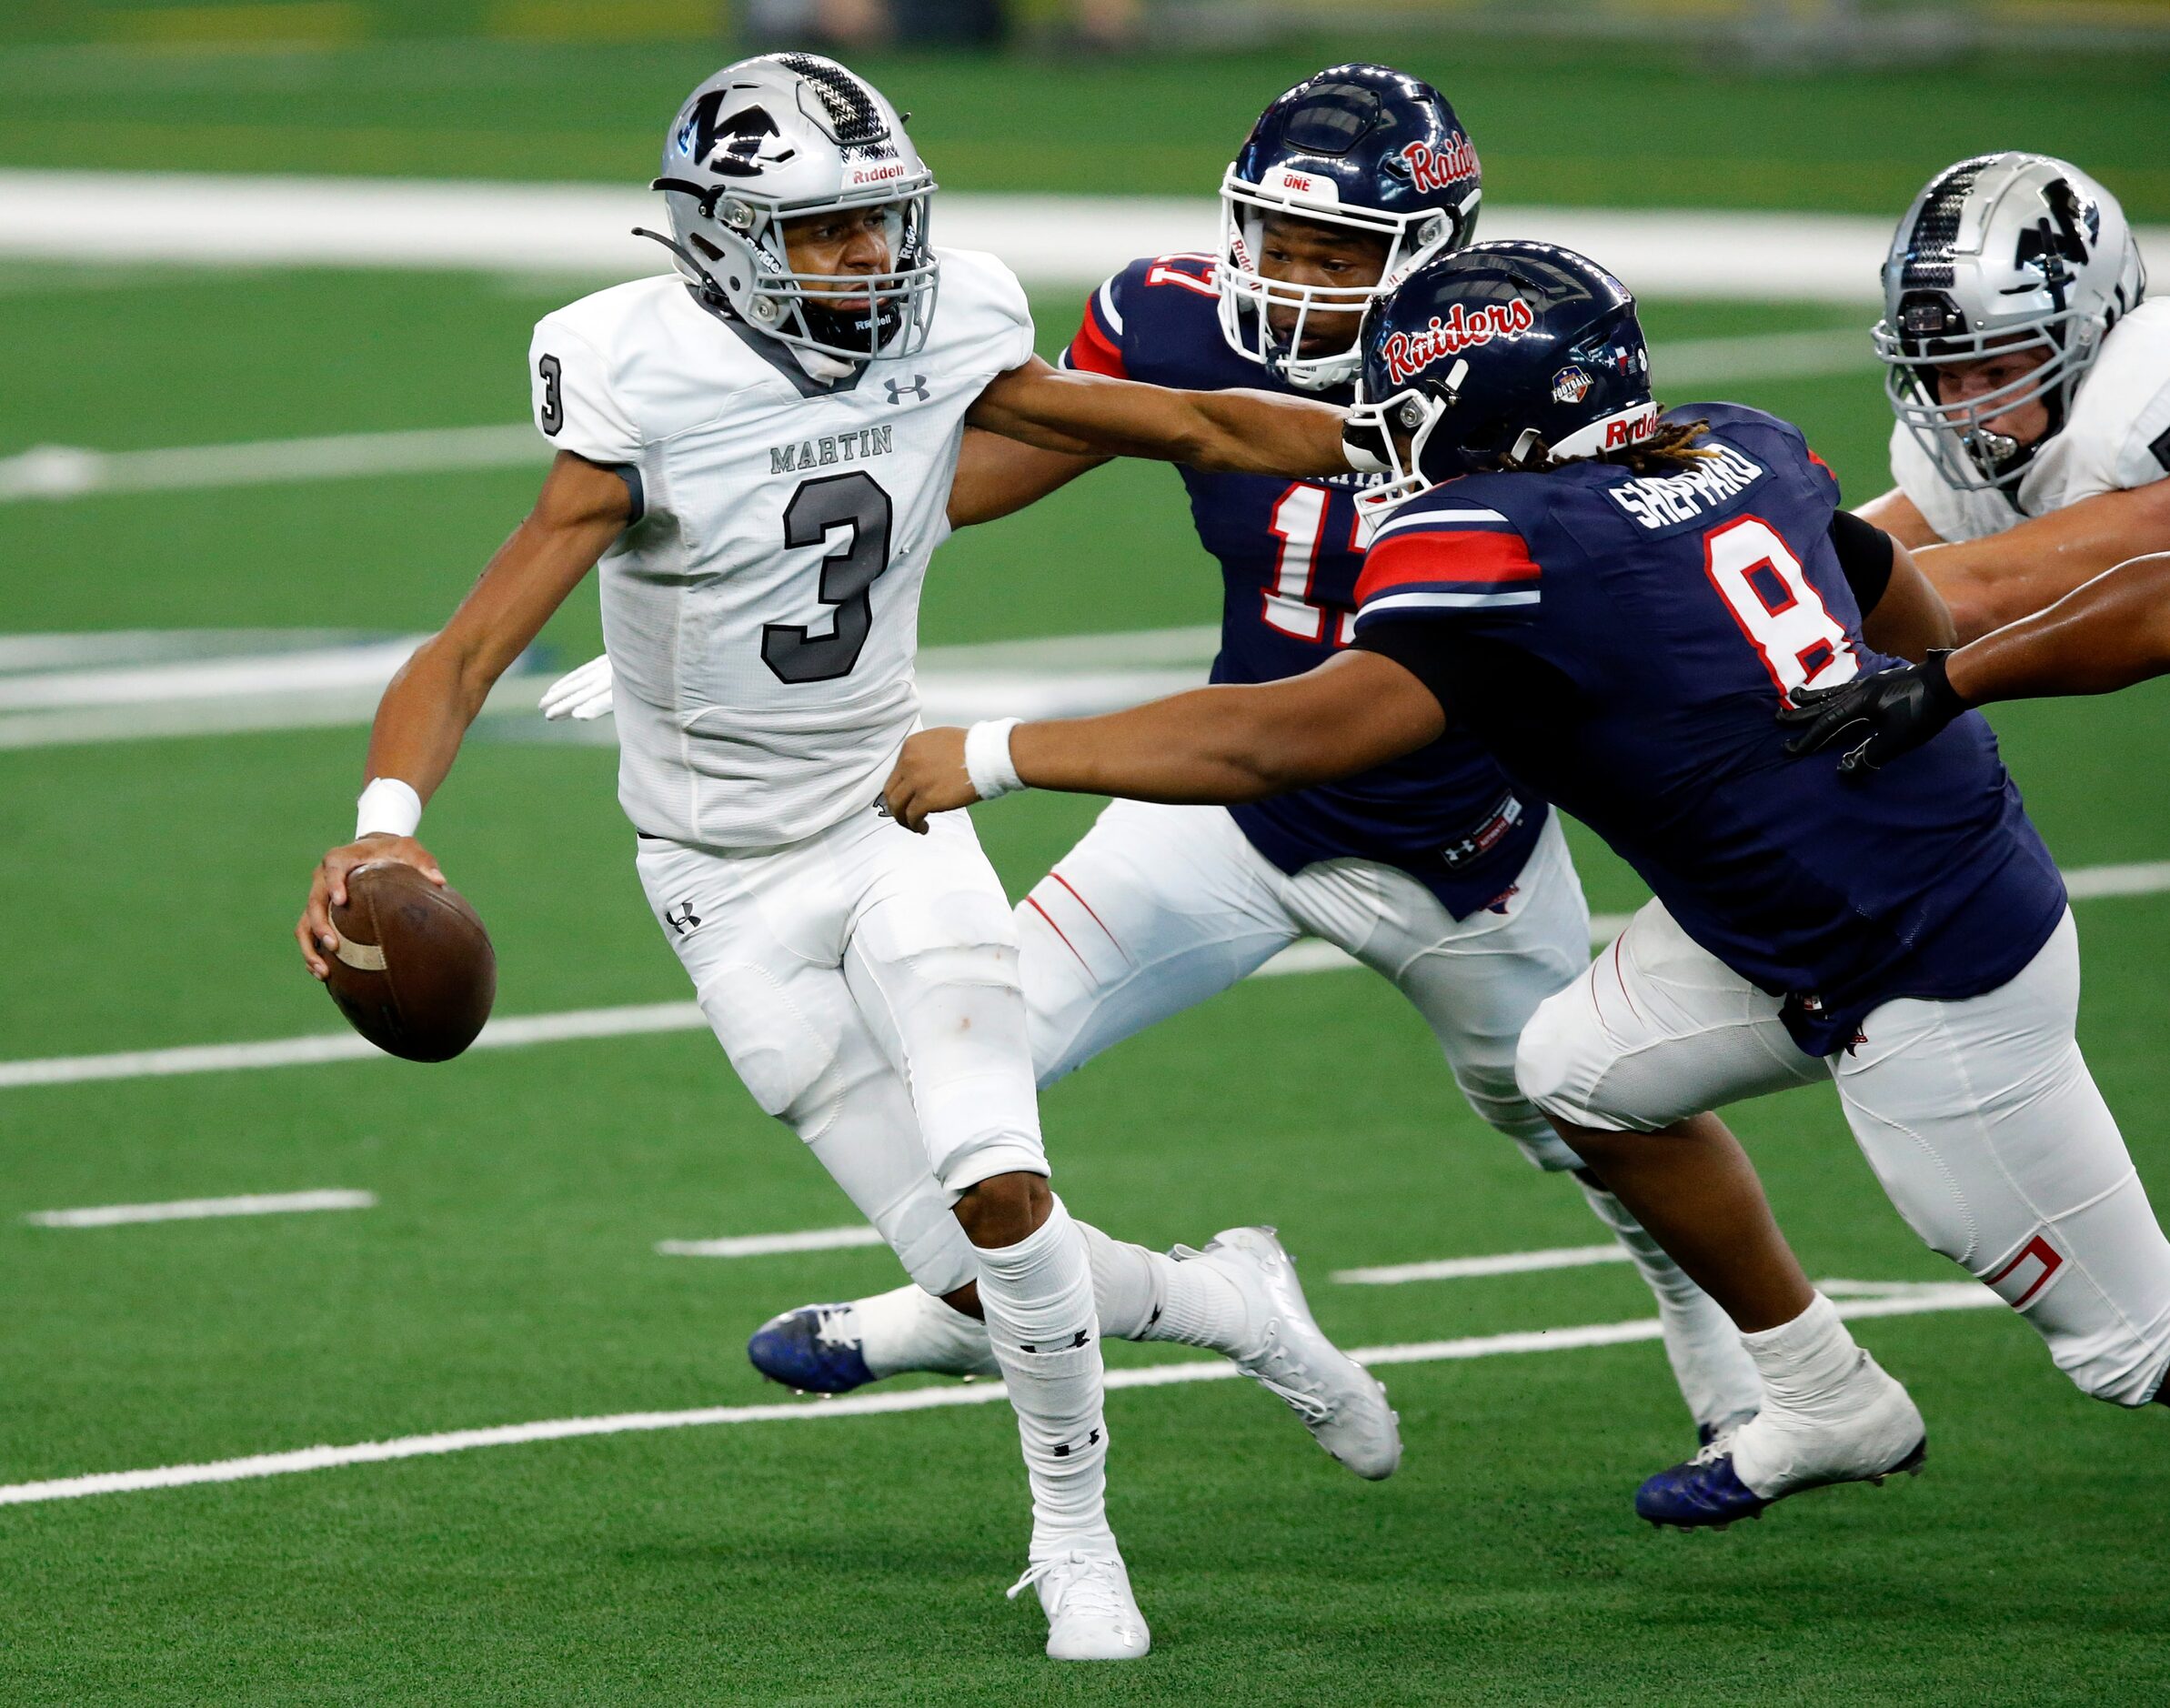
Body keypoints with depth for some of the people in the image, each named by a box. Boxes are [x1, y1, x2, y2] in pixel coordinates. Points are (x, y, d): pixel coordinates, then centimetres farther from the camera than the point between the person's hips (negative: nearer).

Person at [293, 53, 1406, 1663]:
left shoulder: (941, 341, -8)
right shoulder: (650, 403, -21)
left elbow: (1188, 427, 3)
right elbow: (471, 651, -25)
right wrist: (386, 821, -44)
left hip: (896, 820, 2)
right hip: (734, 881, -2)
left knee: (998, 1191, -17)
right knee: (981, 1280, -6)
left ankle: (1073, 1530, 5)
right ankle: (1223, 1300, 25)